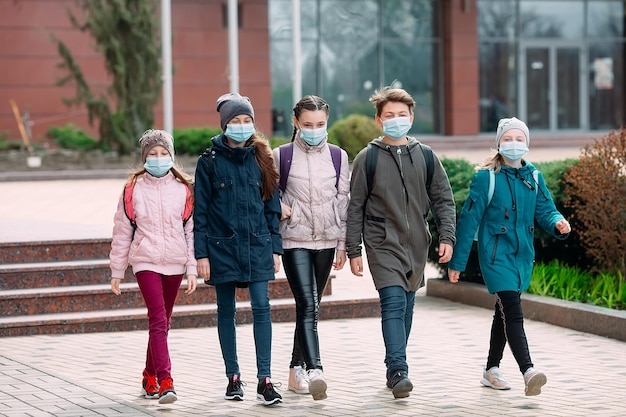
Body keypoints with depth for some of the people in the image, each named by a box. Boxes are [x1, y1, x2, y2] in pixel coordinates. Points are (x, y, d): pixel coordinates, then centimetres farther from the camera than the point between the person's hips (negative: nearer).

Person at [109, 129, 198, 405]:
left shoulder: (183, 189, 5)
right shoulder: (133, 188, 1)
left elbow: (192, 230, 6)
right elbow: (122, 231, 6)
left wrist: (192, 269, 1)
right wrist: (117, 271, 8)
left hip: (174, 264, 2)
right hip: (145, 261, -2)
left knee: (162, 322, 11)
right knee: (158, 320, -15)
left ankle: (150, 377, 26)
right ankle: (165, 382, -20)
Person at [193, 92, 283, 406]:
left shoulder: (261, 158, 6)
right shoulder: (209, 161, -1)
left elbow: (272, 204, 9)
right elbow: (200, 211, -1)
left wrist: (275, 247, 5)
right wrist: (201, 253, -6)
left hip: (257, 246, 1)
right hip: (222, 247, -1)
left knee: (262, 308, -8)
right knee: (226, 312, 7)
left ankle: (264, 380, -9)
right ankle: (233, 377, 16)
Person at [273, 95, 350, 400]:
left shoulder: (338, 156, 6)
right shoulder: (282, 155, -1)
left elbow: (343, 201, 9)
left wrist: (343, 243, 6)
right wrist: (279, 208, -11)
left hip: (326, 240, 3)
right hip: (295, 240, -3)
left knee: (310, 306, 10)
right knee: (307, 306, -16)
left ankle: (297, 370, 20)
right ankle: (314, 370, -26)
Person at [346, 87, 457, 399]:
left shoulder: (425, 156, 6)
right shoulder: (367, 158, -2)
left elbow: (443, 199, 9)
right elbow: (355, 207, 0)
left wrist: (447, 236, -2)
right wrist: (353, 251, -3)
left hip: (416, 245, 4)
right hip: (382, 244, -4)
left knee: (406, 308, 11)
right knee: (393, 303, -17)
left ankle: (394, 368, 24)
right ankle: (398, 372, -22)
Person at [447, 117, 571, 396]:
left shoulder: (533, 177, 6)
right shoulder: (487, 177, -9)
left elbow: (545, 210, 6)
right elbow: (469, 219, -8)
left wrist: (558, 224, -20)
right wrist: (456, 262, -7)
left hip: (523, 255, 6)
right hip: (496, 255, -6)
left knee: (504, 312, 16)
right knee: (513, 313, -17)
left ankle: (491, 371, 27)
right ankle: (528, 373, -26)